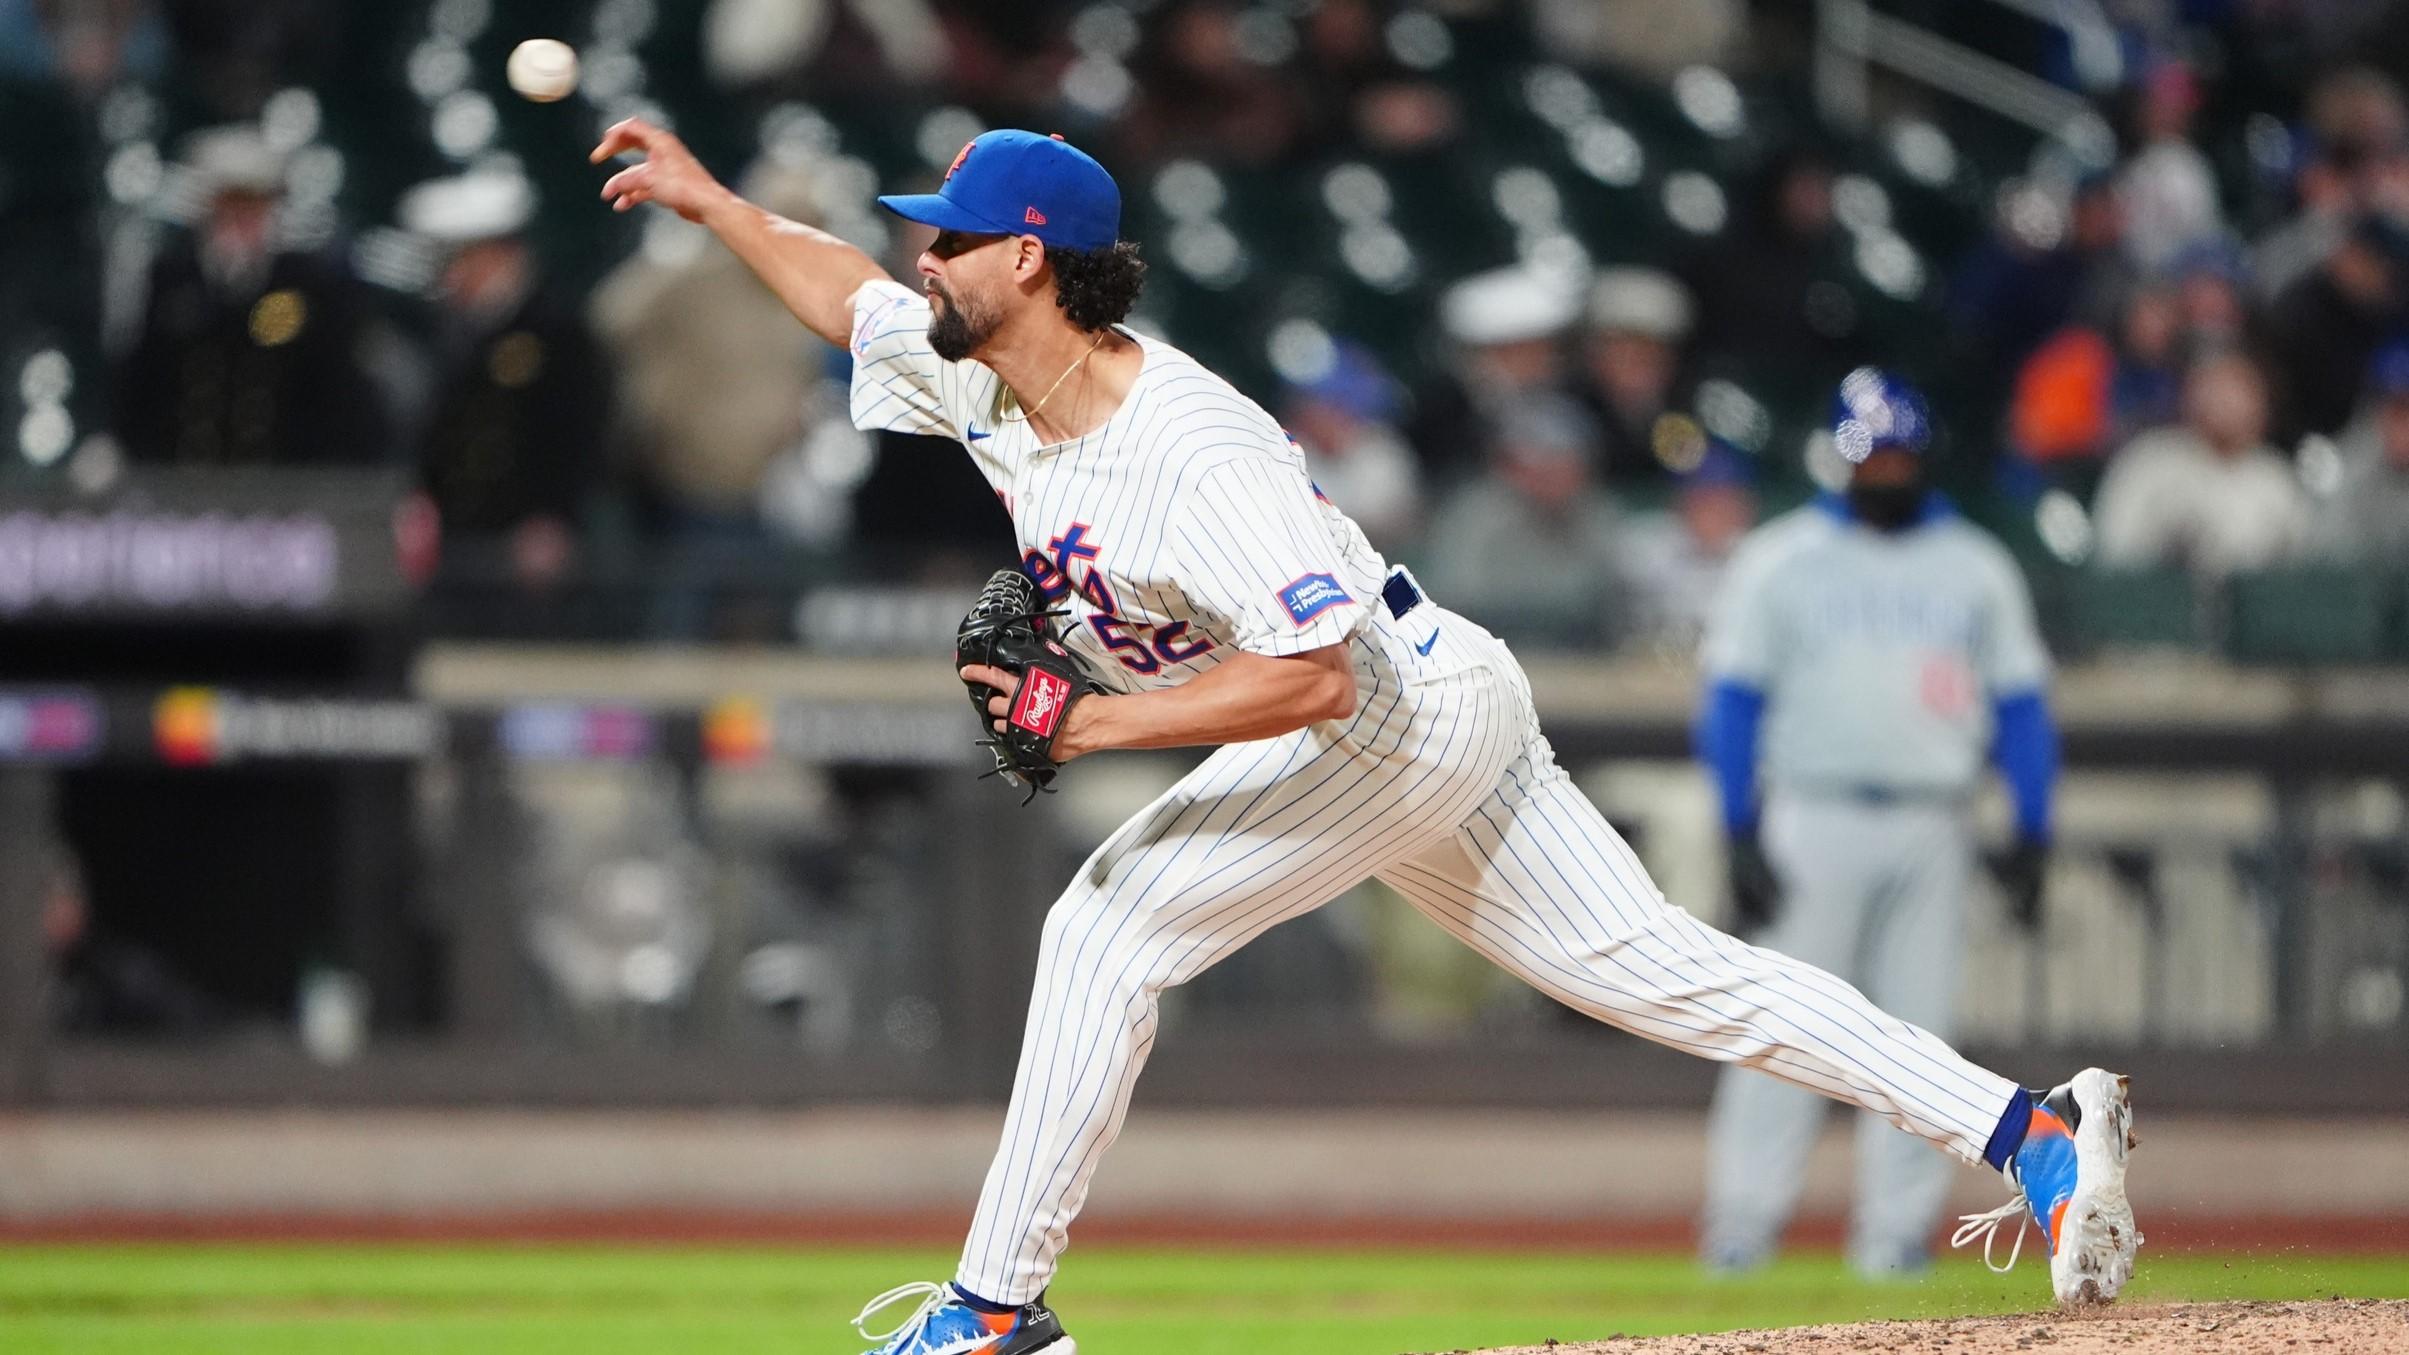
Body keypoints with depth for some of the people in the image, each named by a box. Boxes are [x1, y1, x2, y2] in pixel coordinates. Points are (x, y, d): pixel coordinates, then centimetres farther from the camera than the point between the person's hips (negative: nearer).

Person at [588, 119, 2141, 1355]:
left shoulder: (1198, 455, -29)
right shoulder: (989, 385, -1)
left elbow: (1315, 677, -34)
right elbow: (851, 295, 19)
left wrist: (1092, 721, -32)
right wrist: (710, 200, 12)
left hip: (1403, 721, -10)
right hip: (1420, 731, 10)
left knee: (1110, 928, -12)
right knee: (1660, 967, 6)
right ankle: (2027, 1125, 2)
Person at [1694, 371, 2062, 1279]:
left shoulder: (1977, 567, 11)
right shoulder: (1780, 560, 4)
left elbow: (2021, 707, 11)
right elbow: (1733, 700, 1)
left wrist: (2032, 833, 2)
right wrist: (1742, 836, -9)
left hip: (1931, 828, 3)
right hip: (1813, 820, -2)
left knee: (1917, 1031, 1)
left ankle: (1896, 1230, 5)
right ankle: (1743, 1221, -4)